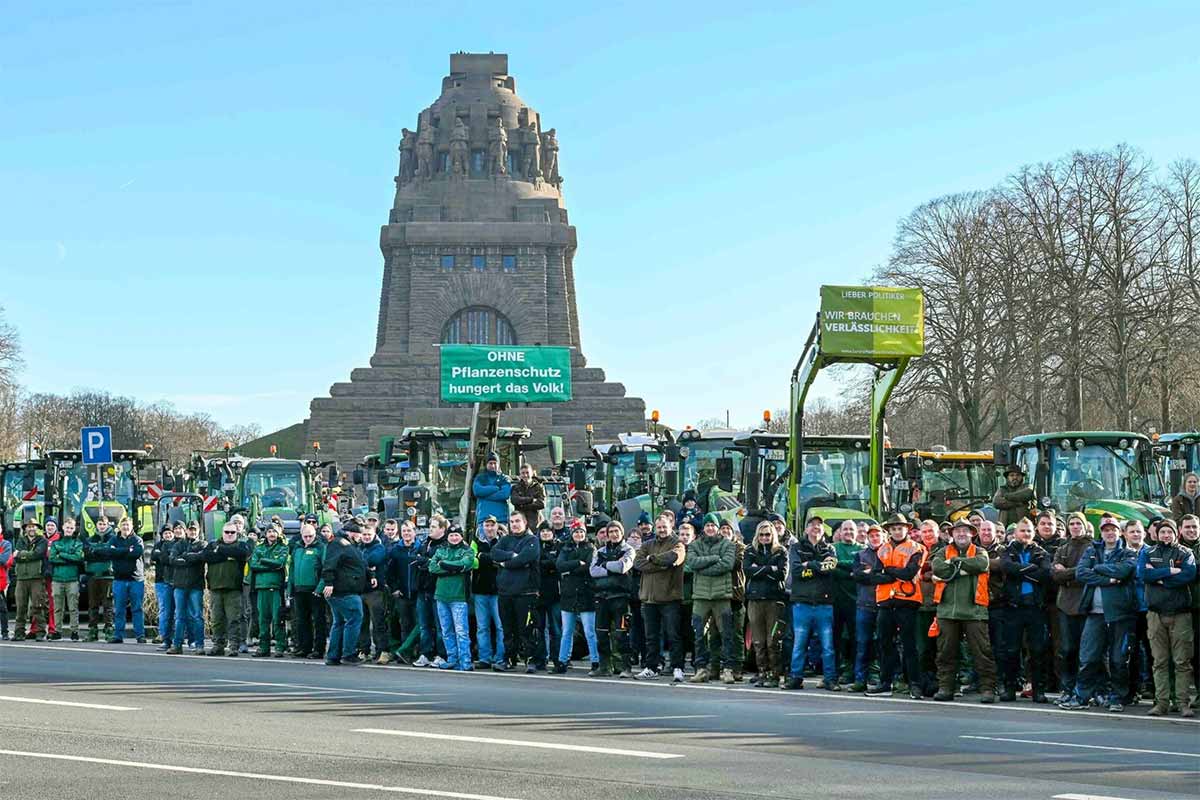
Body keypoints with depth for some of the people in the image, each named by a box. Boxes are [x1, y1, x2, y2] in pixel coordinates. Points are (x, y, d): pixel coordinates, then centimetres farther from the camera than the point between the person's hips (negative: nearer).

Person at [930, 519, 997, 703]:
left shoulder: (979, 552, 12)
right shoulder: (943, 552, 15)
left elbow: (981, 564, -12)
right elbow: (937, 568, -6)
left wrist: (955, 561, -5)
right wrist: (963, 569, -9)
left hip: (973, 610, -2)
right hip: (947, 610, 2)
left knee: (982, 651, -5)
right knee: (946, 651, 5)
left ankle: (987, 688, -2)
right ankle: (945, 687, 12)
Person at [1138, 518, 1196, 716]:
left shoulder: (1185, 554, 9)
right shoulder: (1147, 553, 13)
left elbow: (1189, 575, -9)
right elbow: (1143, 573, -5)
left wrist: (1158, 577, -8)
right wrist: (1170, 571, -11)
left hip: (1180, 613, -1)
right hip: (1156, 613, 1)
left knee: (1182, 661, -4)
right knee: (1160, 662, 1)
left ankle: (1183, 703, -2)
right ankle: (1162, 702, 3)